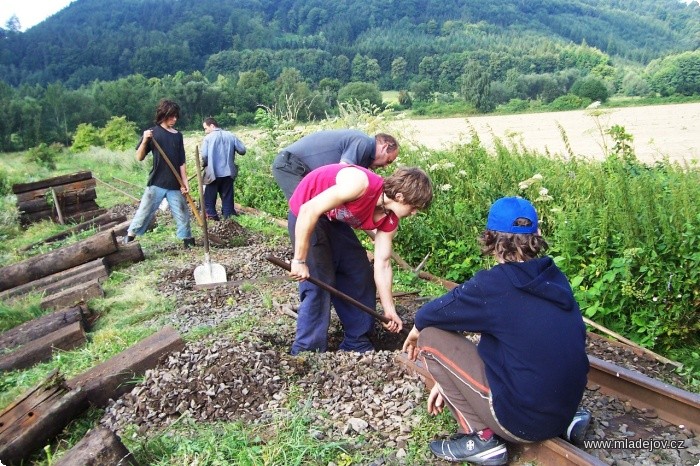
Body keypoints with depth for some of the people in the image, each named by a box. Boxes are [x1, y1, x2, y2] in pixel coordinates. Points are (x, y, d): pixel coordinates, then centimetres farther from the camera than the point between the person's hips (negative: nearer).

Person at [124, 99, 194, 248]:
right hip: (157, 183, -3)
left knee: (182, 213, 8)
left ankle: (188, 240, 19)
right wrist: (144, 141, -19)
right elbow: (139, 158, -4)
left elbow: (181, 162, 9)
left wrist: (185, 181, 3)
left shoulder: (178, 135, 8)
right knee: (145, 211, 1)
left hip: (174, 184, 3)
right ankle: (130, 236, 13)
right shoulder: (152, 132, -2)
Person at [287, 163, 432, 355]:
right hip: (306, 216, -8)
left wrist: (389, 309, 0)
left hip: (336, 221, 8)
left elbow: (382, 264, -2)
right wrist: (300, 260, -32)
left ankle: (357, 344, 21)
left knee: (361, 276, 7)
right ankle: (307, 352, -2)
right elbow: (309, 210, -35)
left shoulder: (389, 221, -9)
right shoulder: (361, 184, -35)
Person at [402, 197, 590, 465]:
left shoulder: (495, 283, -19)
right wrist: (451, 379, 17)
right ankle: (564, 421, 17)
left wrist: (417, 329, 17)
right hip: (564, 410, 7)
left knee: (430, 337, -3)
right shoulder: (555, 278, 4)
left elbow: (431, 314, -8)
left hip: (523, 419, -7)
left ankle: (481, 438, 0)